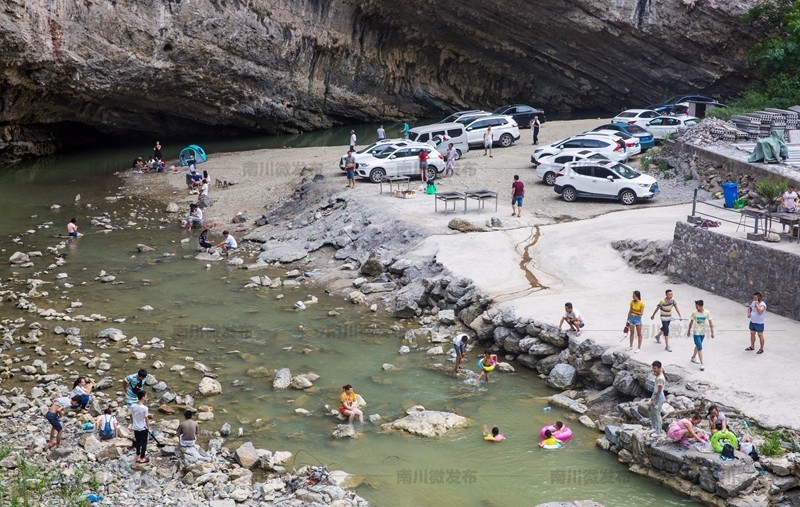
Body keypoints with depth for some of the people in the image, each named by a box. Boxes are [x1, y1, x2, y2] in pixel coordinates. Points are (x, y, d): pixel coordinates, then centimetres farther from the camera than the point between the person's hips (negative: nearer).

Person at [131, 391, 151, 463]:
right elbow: (146, 419, -15)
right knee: (144, 443, 11)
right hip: (143, 428, -5)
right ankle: (142, 458, 20)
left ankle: (138, 457, 28)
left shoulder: (133, 406, -8)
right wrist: (149, 428, -2)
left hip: (135, 428, 5)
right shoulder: (145, 408, -24)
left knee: (138, 442, 20)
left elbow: (131, 417, 5)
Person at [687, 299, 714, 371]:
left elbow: (710, 322, -3)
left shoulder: (707, 312, -10)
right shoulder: (694, 313, -12)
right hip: (696, 333, -3)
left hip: (703, 332, 3)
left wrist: (712, 332, -4)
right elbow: (691, 322, 0)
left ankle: (693, 357, 43)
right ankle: (702, 364, -10)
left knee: (698, 346, 20)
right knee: (699, 348, -10)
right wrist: (689, 331, 8)